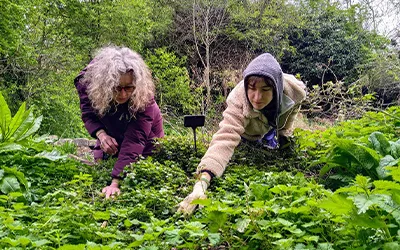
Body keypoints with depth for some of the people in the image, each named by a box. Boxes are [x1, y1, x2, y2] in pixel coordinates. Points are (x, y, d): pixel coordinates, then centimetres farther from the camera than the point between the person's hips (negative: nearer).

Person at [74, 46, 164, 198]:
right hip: (111, 133, 3)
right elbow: (88, 113, -13)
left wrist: (116, 183, -52)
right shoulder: (89, 81, -29)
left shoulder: (144, 98, -40)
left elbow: (133, 142, -45)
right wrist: (101, 134, -35)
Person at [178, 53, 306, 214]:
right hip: (248, 138, -2)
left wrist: (283, 134, -6)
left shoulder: (293, 90, -37)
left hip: (277, 133, 3)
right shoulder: (238, 102, -47)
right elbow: (225, 140, -62)